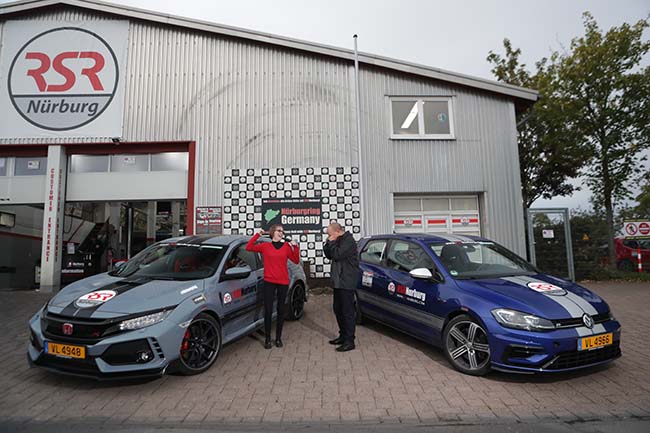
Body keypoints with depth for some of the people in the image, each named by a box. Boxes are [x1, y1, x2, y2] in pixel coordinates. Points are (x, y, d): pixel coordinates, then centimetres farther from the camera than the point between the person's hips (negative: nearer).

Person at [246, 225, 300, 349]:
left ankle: (278, 338, 21)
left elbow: (296, 261, 2)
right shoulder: (265, 246, 2)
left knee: (281, 310, 8)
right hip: (269, 282, -1)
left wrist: (295, 247, -9)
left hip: (283, 282, 2)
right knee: (268, 310, 0)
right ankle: (267, 338, 13)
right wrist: (258, 234, -8)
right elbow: (248, 247, -4)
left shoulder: (286, 246, 4)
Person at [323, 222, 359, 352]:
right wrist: (328, 243, 2)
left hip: (346, 282, -10)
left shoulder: (349, 241, -15)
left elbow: (337, 255, -25)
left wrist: (332, 242, -12)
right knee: (338, 310, 17)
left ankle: (349, 341, 2)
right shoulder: (338, 241, 14)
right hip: (338, 281, 10)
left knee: (347, 311, -5)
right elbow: (329, 255, 16)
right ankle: (343, 336, 29)